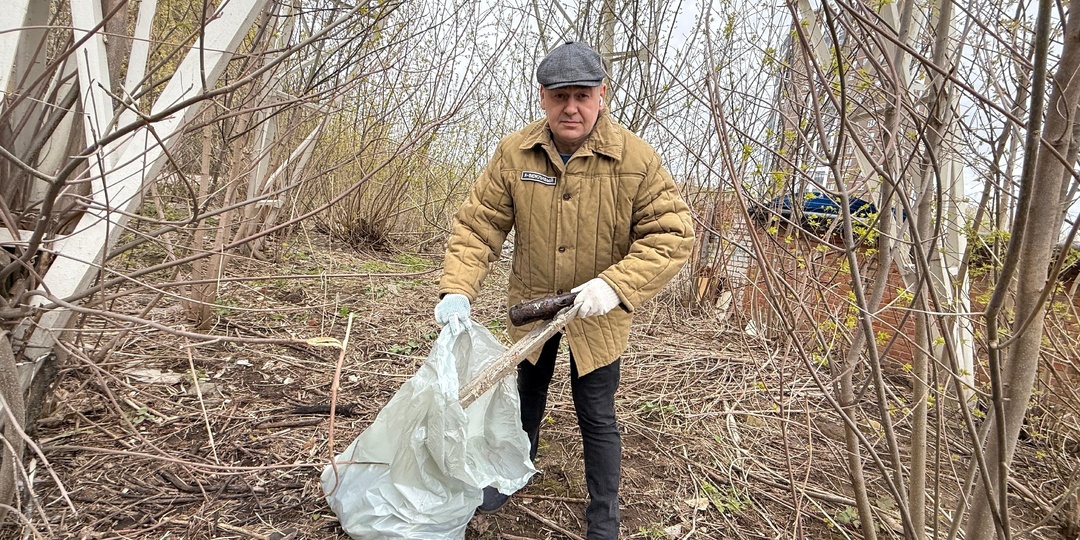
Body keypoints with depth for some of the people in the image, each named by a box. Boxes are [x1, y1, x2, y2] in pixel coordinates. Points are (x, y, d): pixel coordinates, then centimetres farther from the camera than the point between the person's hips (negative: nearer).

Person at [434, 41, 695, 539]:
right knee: (527, 396, 24)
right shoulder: (513, 154, -13)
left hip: (597, 316, -2)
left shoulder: (635, 159, -19)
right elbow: (478, 225, -11)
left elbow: (673, 235, -20)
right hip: (530, 306, 3)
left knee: (596, 416, 8)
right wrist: (457, 289, -25)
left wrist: (615, 284, -32)